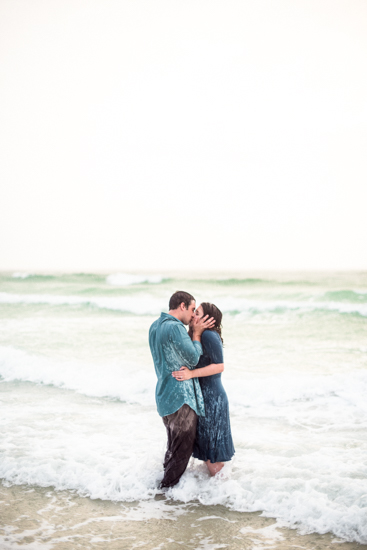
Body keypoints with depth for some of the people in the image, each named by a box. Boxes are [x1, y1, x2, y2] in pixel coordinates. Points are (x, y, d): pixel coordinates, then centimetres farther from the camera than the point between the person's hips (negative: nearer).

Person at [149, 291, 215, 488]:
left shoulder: (155, 326, 10)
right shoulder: (175, 328, -21)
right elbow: (193, 359, -16)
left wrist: (194, 331, 7)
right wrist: (197, 334, -5)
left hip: (165, 396, 10)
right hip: (180, 396, -10)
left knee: (174, 443, 23)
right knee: (183, 446, 3)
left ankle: (166, 479, 34)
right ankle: (168, 487, 10)